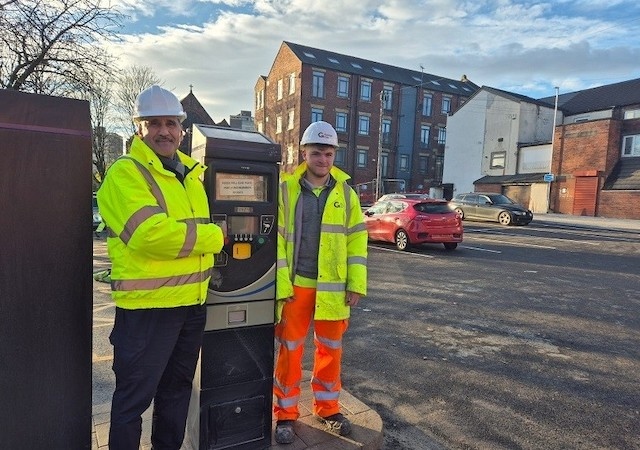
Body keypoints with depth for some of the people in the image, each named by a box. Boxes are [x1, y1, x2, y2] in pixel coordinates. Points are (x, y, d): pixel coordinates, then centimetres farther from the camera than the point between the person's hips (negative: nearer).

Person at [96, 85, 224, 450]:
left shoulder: (191, 172, 11)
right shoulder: (126, 172, -12)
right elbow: (149, 234, -26)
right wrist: (214, 237, -15)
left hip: (192, 302, 8)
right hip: (147, 305, -7)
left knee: (177, 387, 22)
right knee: (134, 396, 8)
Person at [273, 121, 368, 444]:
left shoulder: (346, 193, 3)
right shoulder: (286, 189, -4)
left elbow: (356, 239, 4)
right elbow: (275, 240, -5)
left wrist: (356, 283, -1)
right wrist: (281, 284, -11)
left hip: (333, 287, 3)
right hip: (295, 285, -2)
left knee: (331, 348, 14)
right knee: (290, 349, 8)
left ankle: (327, 408, 35)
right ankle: (285, 414, 28)